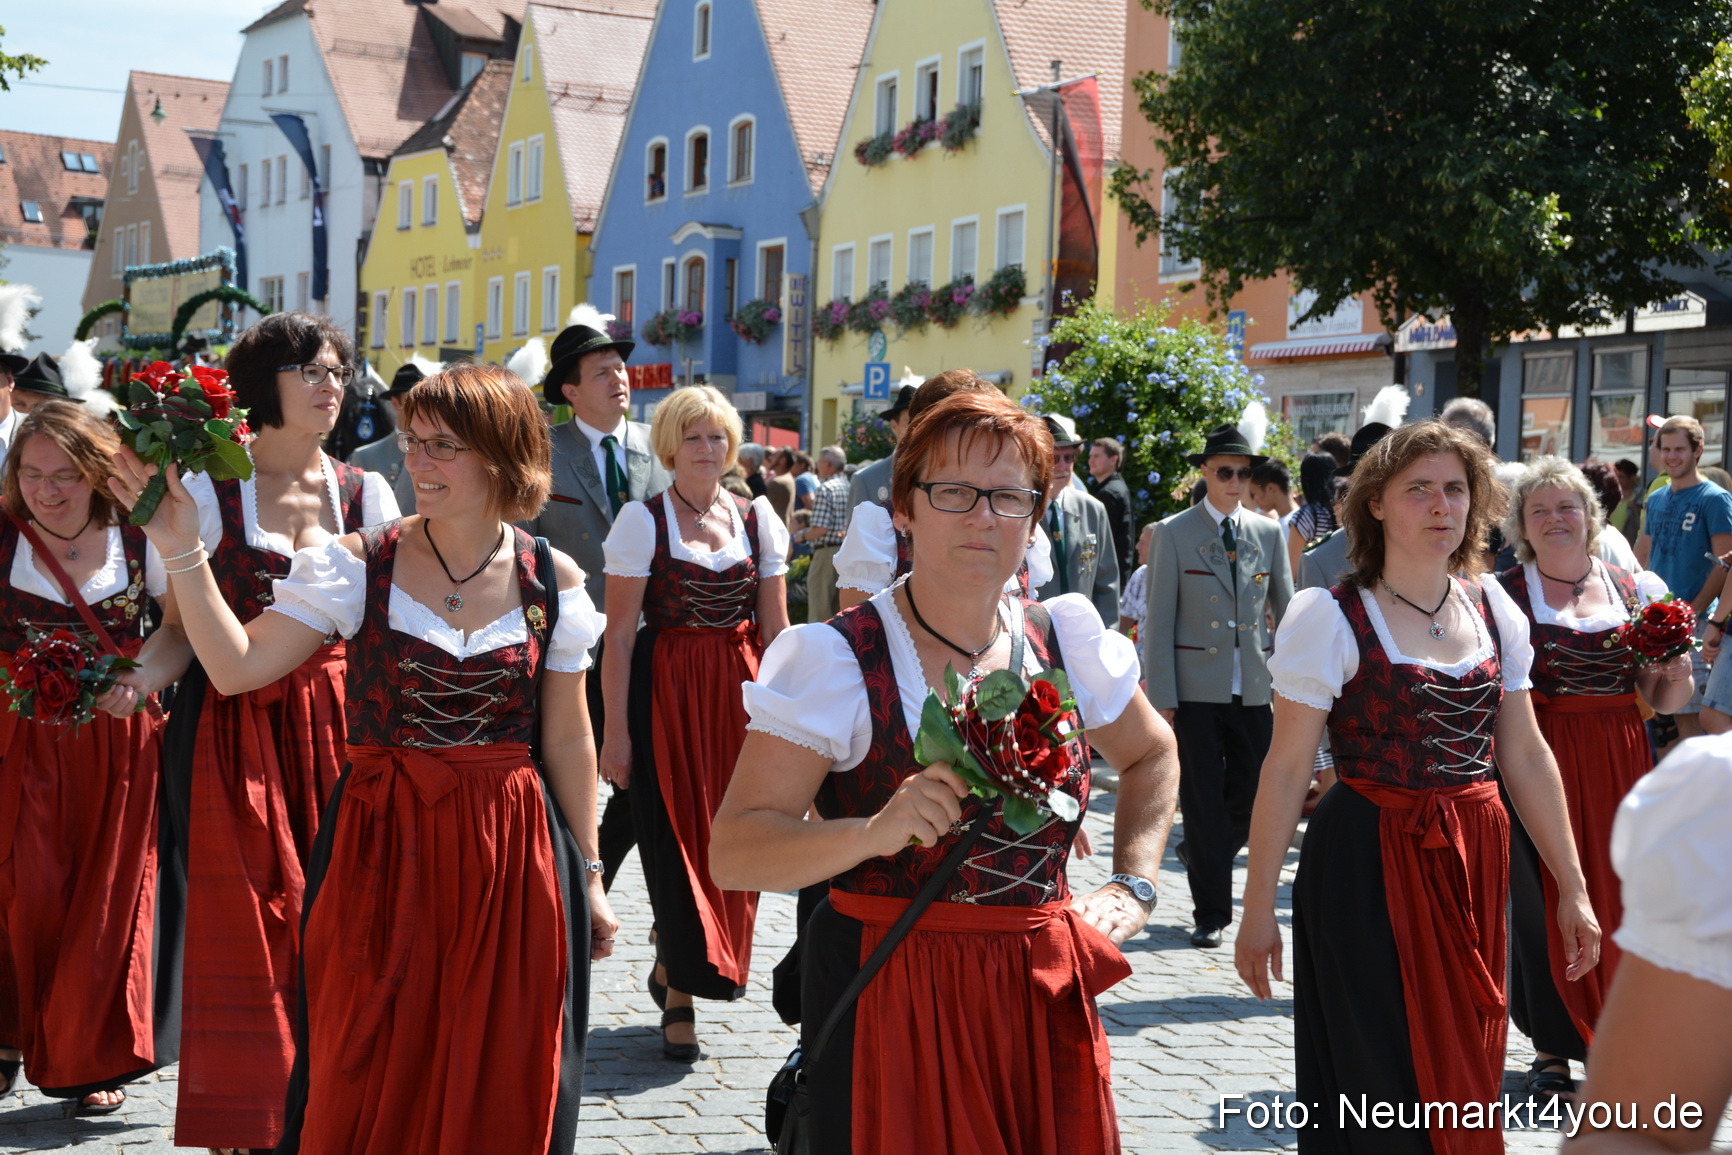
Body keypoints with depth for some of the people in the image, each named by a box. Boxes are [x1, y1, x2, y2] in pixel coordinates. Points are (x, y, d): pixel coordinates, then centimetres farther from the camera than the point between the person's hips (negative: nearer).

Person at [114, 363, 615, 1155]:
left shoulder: (551, 581, 1)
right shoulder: (360, 564, -3)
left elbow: (567, 740, 6)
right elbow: (237, 667, -9)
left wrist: (587, 874, 9)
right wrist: (183, 554, -18)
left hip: (510, 854, 1)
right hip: (381, 851, -1)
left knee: (501, 1088, 8)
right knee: (368, 1078, 7)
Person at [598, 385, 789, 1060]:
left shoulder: (757, 519, 8)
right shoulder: (643, 520, -2)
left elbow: (775, 626, 10)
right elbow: (620, 632, -5)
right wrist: (616, 729, -10)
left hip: (738, 697, 4)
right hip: (664, 694, -3)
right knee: (675, 838, -3)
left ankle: (671, 966, 27)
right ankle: (680, 994, 7)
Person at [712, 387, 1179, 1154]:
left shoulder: (1065, 639, 5)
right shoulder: (837, 659, -10)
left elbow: (1150, 757, 25)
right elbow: (733, 854, -15)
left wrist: (1133, 887, 12)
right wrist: (873, 832, -30)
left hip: (1043, 1000, 4)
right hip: (888, 1002, -4)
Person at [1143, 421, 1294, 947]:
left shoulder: (1267, 533, 9)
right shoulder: (1173, 533, -1)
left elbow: (1286, 611, 14)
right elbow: (1159, 619, -4)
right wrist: (1161, 696, -9)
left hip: (1252, 687, 3)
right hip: (1195, 687, -3)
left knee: (1255, 796, 5)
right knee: (1204, 801, 0)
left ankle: (1201, 852, 35)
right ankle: (1211, 913, 10)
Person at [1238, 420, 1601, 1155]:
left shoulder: (1493, 611, 5)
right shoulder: (1331, 619, -10)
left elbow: (1525, 756, 10)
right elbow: (1286, 770, -9)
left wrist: (1572, 887, 10)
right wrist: (1258, 910, -9)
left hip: (1475, 861, 5)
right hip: (1368, 865, -5)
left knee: (1463, 1075, 13)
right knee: (1384, 1092, 2)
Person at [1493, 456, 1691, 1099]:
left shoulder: (1641, 590, 9)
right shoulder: (1501, 595, 1)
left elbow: (1661, 701, 12)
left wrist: (1678, 676, -8)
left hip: (1619, 767, 2)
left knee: (1614, 900, 3)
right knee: (1542, 902, -2)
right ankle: (1553, 1046, 13)